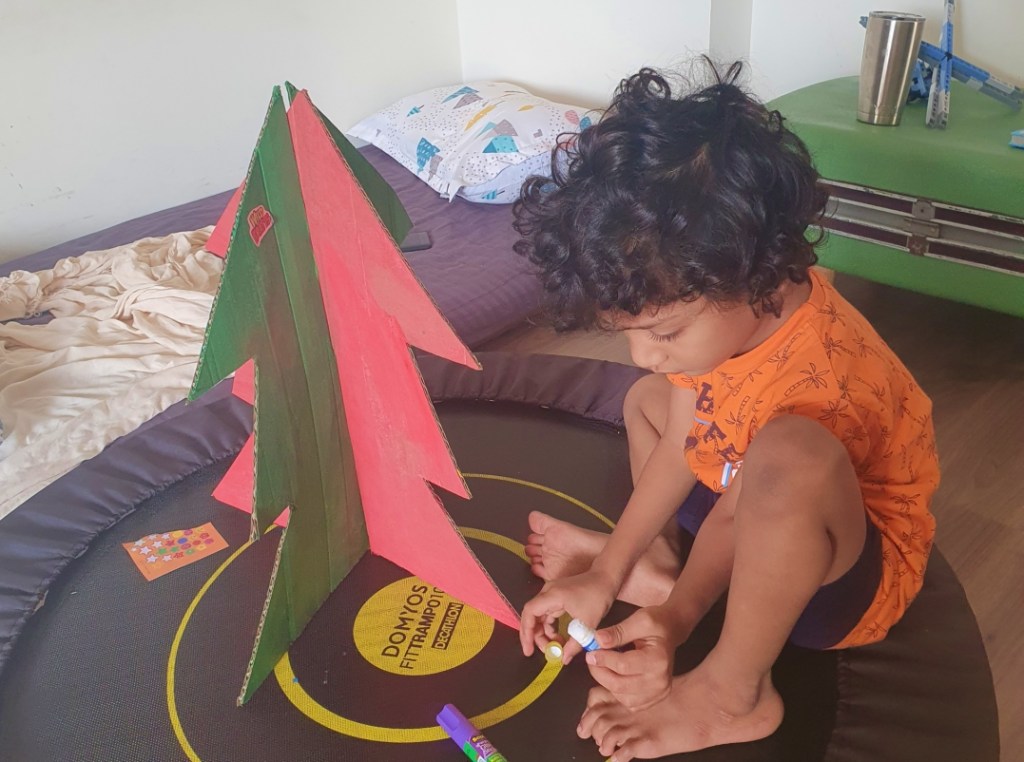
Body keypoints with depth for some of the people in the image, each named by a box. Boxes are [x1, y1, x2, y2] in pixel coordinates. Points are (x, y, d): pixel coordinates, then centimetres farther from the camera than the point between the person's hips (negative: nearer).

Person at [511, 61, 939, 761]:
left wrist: (674, 621, -17)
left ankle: (735, 690, -20)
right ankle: (653, 557, -2)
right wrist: (609, 572, -6)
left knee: (789, 459, -43)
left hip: (855, 574, -8)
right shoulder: (729, 309, -13)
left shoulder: (814, 387, -36)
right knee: (648, 401, 18)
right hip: (768, 529, 8)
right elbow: (684, 446, -5)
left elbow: (741, 508, -25)